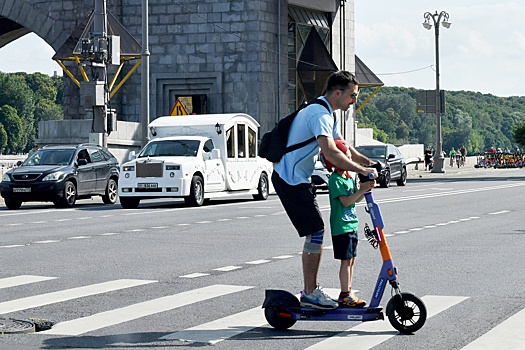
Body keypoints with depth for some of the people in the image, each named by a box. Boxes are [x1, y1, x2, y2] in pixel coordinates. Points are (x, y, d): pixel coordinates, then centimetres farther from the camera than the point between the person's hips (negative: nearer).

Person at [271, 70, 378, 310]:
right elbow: (330, 152, -32)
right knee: (316, 231, -11)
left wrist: (370, 163, 11)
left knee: (314, 233, 12)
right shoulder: (319, 115, -19)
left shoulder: (328, 115, 16)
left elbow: (342, 146, 24)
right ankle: (310, 294, -7)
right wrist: (362, 170, -31)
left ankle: (311, 289, 19)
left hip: (296, 179, 11)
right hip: (291, 179, -11)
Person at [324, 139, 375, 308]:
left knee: (351, 260, 11)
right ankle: (345, 295, -5)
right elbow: (346, 201, -21)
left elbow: (356, 199, 12)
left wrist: (366, 188, -4)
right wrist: (362, 190, -26)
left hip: (351, 224, 9)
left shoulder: (349, 178, 14)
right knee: (346, 260, -8)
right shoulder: (335, 180, -14)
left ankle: (348, 292, 18)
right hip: (341, 227, -9)